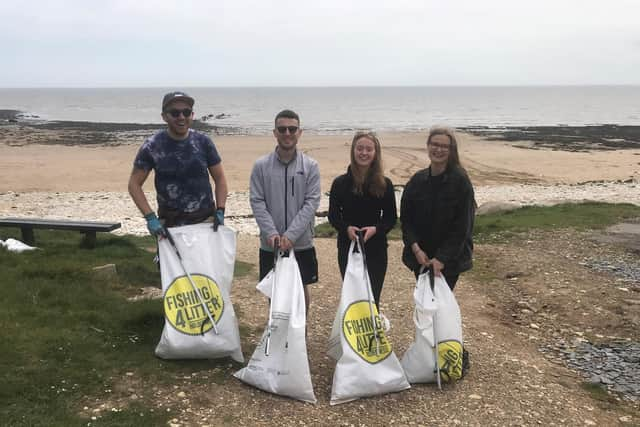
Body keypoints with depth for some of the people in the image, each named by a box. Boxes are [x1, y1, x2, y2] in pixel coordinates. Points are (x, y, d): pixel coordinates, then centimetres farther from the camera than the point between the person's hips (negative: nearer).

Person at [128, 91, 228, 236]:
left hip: (206, 220, 1)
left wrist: (220, 211, -6)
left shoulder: (203, 142, 0)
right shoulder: (152, 147, -5)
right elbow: (134, 184, -1)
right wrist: (150, 217, -11)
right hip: (170, 223, -1)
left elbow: (219, 178, 6)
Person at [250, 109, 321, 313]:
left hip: (301, 243, 0)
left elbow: (312, 202, -7)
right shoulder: (261, 166, -1)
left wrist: (291, 235, -17)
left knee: (302, 290, 12)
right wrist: (271, 233, -17)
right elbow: (257, 202, -4)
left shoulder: (310, 166, -2)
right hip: (270, 244, 0)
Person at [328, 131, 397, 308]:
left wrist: (375, 229, -17)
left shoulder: (384, 184, -2)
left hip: (376, 249, 0)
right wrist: (347, 228, -18)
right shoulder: (340, 183, -3)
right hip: (347, 248, 0)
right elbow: (333, 216, 2)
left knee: (373, 298, 4)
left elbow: (391, 218, 3)